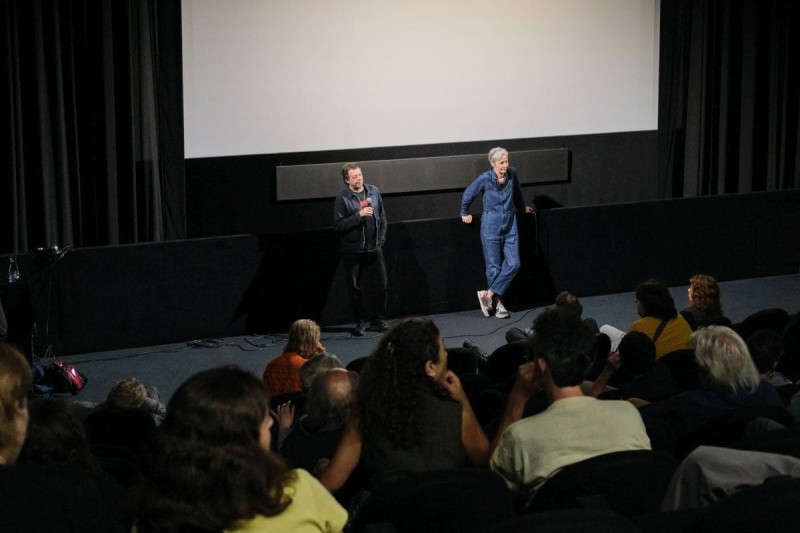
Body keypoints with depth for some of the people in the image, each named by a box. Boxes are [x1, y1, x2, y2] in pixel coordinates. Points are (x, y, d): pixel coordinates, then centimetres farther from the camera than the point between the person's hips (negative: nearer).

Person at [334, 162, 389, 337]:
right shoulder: (342, 199, -8)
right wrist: (359, 215, -20)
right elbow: (338, 225, -13)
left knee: (381, 284, 2)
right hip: (352, 250, -3)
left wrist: (381, 238, 6)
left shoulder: (374, 191, 5)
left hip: (374, 248, 3)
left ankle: (378, 320, 14)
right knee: (354, 288, 4)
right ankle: (360, 322, 16)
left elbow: (382, 217, 13)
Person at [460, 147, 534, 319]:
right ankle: (497, 302, 16)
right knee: (494, 267, 2)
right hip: (491, 228, -4)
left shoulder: (512, 174, -3)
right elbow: (467, 195, 3)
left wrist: (522, 207, 32)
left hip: (510, 227, 4)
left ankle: (488, 294, 4)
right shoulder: (485, 179, -13)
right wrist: (465, 213, 14)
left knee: (513, 264, -6)